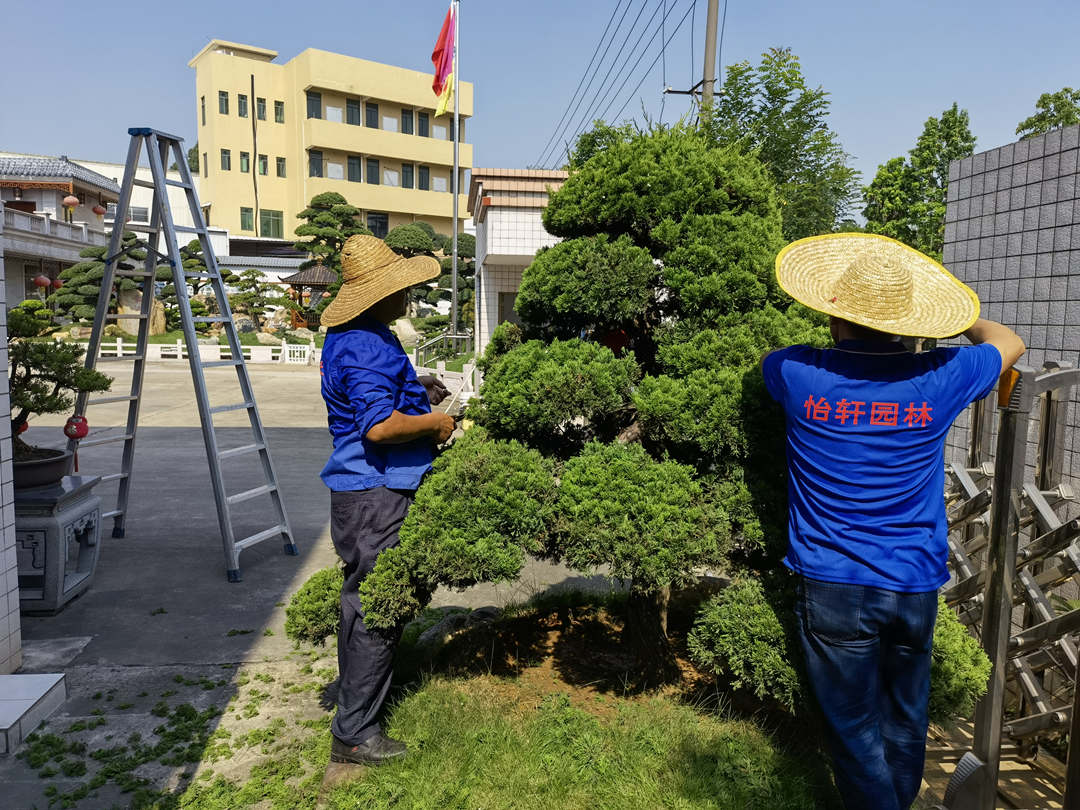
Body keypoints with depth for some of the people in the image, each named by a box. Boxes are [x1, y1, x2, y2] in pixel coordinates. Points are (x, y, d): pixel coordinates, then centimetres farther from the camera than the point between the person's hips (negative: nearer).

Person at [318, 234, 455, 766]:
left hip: (364, 490, 11)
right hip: (375, 497, -11)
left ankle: (356, 699, 40)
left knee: (366, 603, 22)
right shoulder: (365, 348, -21)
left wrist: (417, 393, 16)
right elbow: (381, 426, -29)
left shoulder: (358, 339, 14)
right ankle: (354, 735, 12)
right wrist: (435, 423, -13)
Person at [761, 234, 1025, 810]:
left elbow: (769, 359, 15)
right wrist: (958, 318, 29)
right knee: (905, 719, 23)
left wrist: (838, 339, 27)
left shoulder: (799, 375, -12)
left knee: (855, 729, 12)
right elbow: (1007, 344, 13)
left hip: (832, 587, -2)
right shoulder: (937, 380, -9)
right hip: (915, 585, 3)